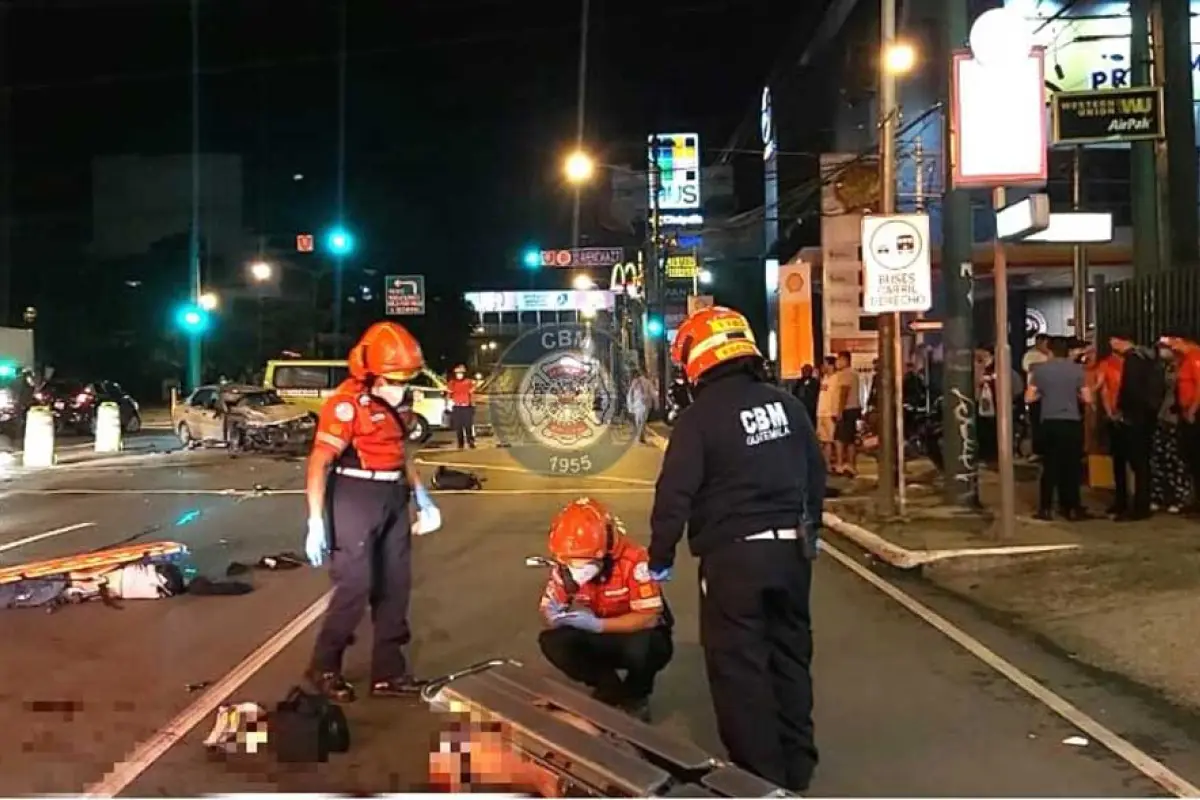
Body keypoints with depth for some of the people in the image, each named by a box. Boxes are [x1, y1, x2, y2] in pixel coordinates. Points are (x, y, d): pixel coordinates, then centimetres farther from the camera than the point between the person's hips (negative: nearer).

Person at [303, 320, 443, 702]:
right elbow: (318, 463, -19)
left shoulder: (390, 404, 9)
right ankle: (324, 666, 12)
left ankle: (389, 672, 20)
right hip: (356, 498, -9)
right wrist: (316, 522, -22)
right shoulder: (346, 403, -17)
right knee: (356, 585, -7)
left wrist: (422, 495, 16)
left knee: (396, 585, 10)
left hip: (393, 498, 9)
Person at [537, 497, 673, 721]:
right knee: (551, 642, -21)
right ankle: (611, 690, 1)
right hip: (600, 639, 4)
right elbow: (549, 610, -8)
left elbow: (649, 618, -31)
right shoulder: (565, 566, -13)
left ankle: (635, 696, -2)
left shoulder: (633, 560, -29)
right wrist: (553, 616, -34)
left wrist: (597, 624, -39)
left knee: (641, 648, -39)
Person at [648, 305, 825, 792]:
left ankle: (762, 776, 8)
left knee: (739, 666, 3)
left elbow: (675, 494, -14)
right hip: (791, 548, 6)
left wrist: (661, 556, -2)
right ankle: (796, 765, 28)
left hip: (733, 554, -6)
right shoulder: (786, 404, 6)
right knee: (790, 653, 18)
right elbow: (816, 472, 13)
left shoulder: (700, 417, -12)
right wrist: (810, 529, 26)